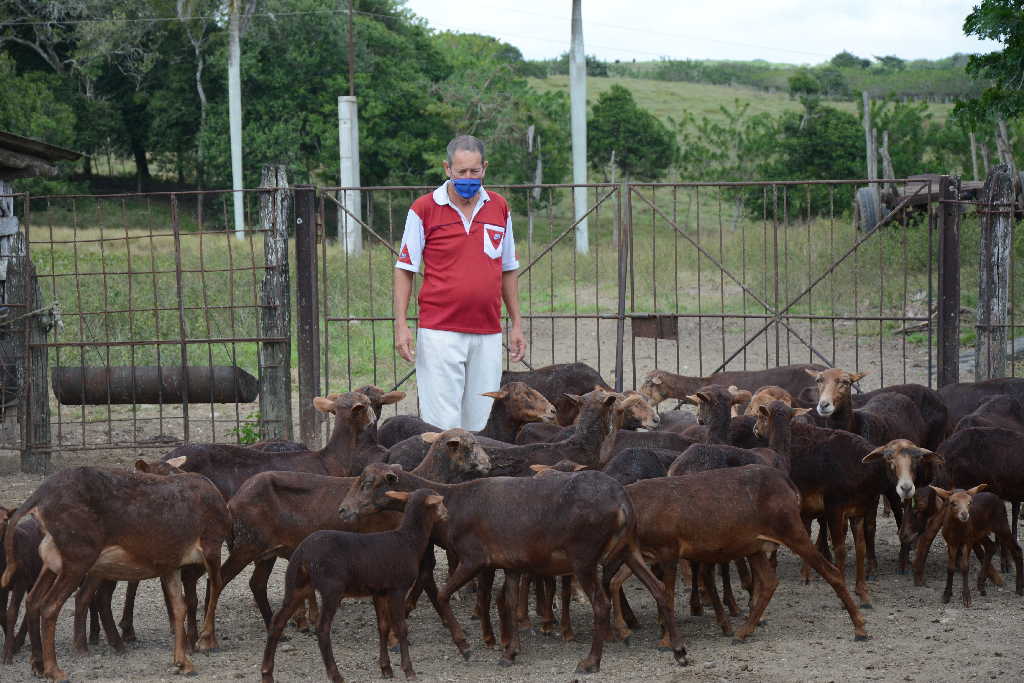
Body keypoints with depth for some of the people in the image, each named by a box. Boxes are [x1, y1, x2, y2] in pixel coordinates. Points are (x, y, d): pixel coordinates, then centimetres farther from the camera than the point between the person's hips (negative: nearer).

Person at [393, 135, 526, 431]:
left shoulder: (499, 207, 10)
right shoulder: (424, 209, -1)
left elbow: (508, 270, 18)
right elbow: (404, 269, 2)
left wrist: (516, 324, 15)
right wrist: (401, 325, -5)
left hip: (488, 334, 4)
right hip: (440, 332, -4)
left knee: (480, 423, 5)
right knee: (442, 423, -8)